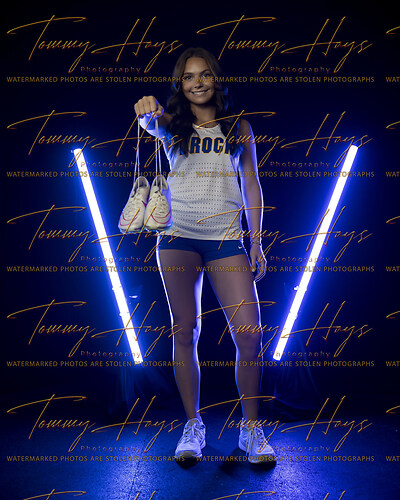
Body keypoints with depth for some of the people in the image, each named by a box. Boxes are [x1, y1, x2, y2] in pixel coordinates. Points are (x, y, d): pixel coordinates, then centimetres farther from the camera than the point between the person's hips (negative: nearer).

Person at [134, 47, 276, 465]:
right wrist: (147, 111, -39)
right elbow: (151, 123, -14)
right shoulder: (173, 124, 10)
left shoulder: (239, 128, 11)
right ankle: (193, 425, 17)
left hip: (226, 239, 0)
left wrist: (256, 243, 5)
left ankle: (251, 428, 11)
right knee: (185, 331, 4)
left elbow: (251, 185, 11)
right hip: (178, 237, 0)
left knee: (249, 334, -7)